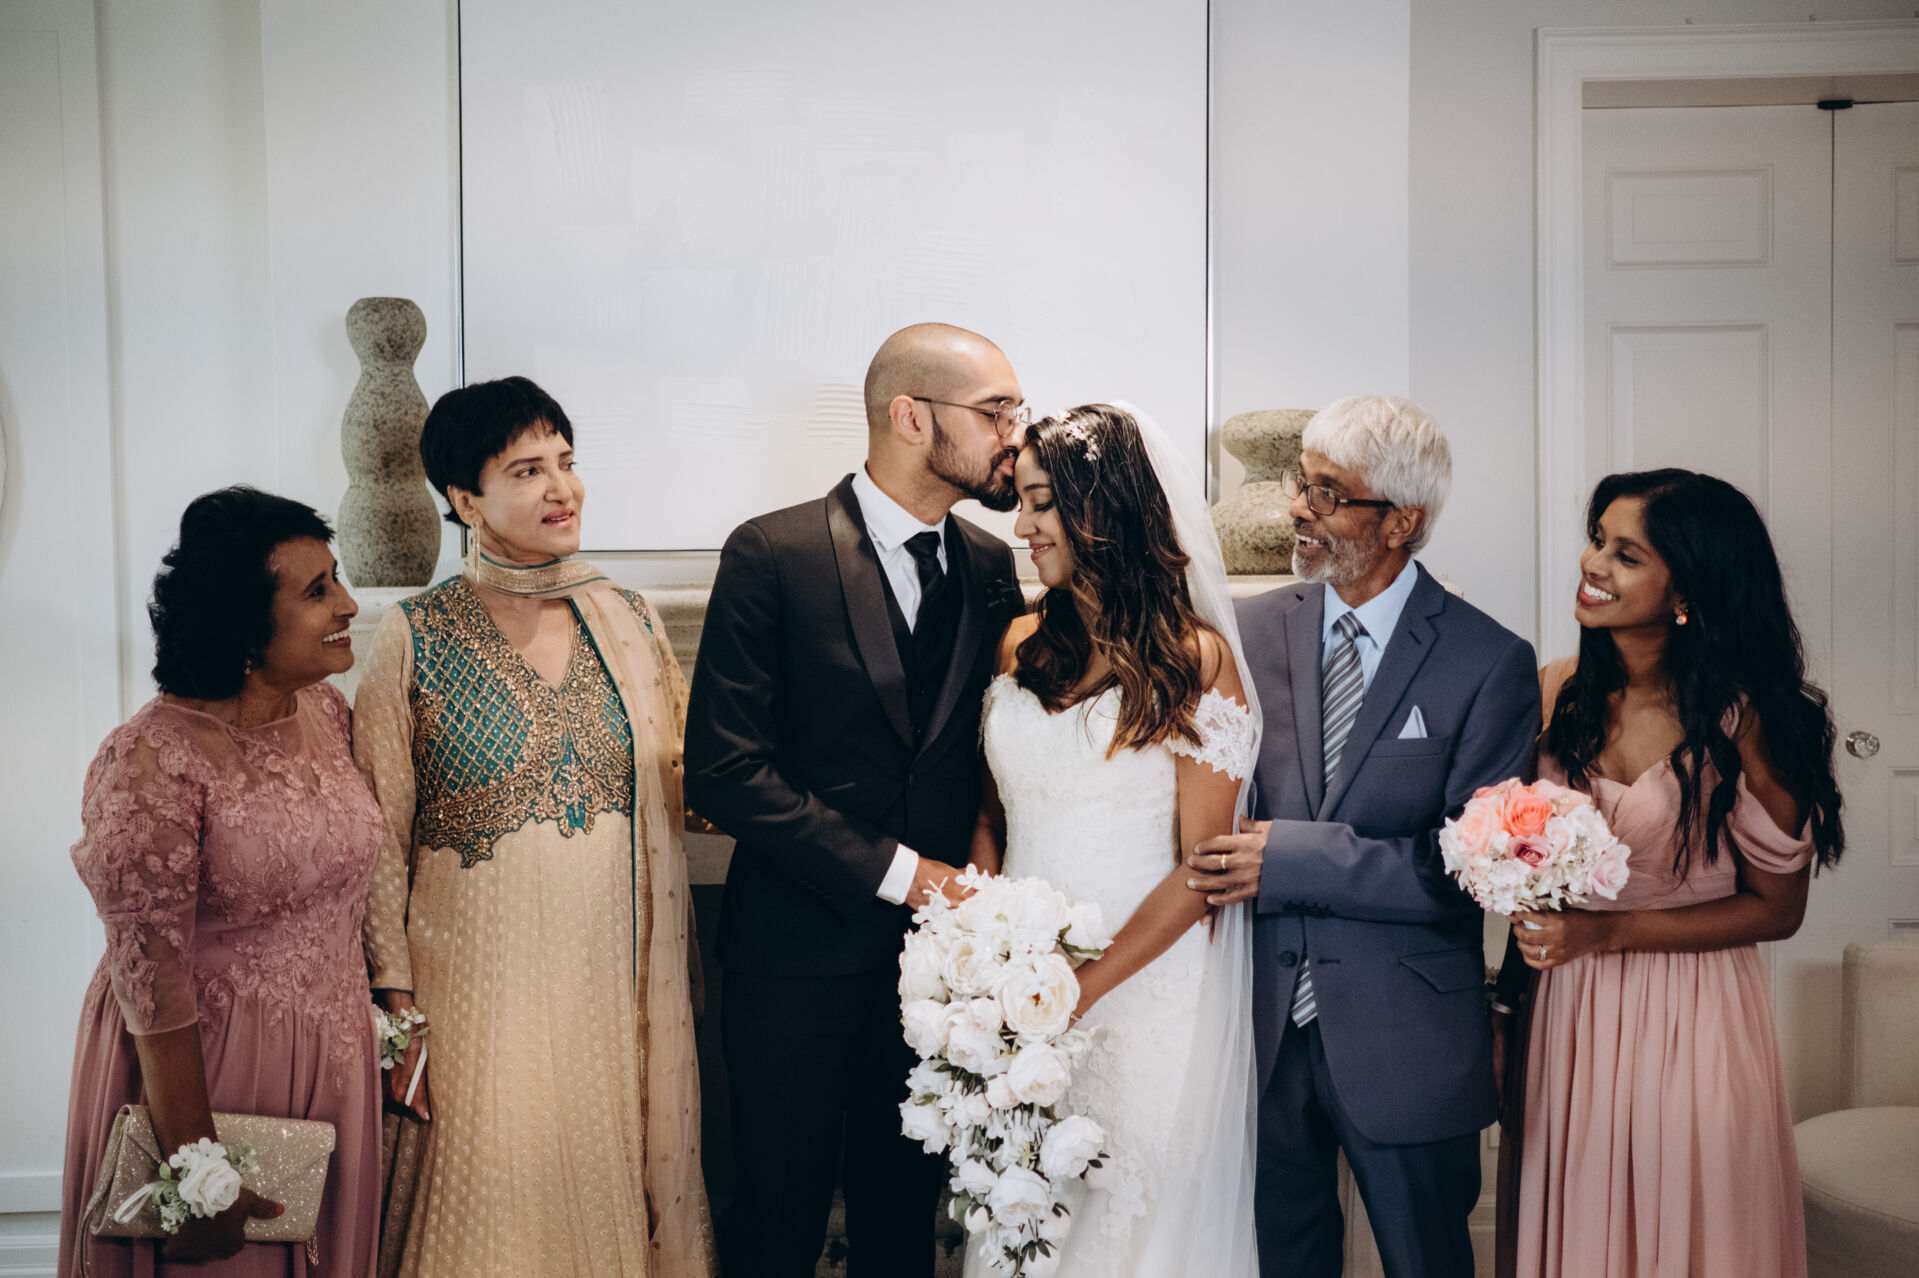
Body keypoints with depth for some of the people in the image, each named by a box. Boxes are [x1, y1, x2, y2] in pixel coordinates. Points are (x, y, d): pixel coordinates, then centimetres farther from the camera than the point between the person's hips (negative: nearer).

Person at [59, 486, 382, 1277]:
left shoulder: (324, 708, -2)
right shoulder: (153, 763, -23)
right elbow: (152, 981, -22)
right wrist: (198, 1175, -18)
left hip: (332, 1057, 7)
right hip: (198, 1067, -6)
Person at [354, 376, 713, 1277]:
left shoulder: (630, 622, 3)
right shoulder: (416, 638, -7)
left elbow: (674, 798, 9)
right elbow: (381, 838, -4)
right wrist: (398, 1009, -6)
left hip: (612, 979, 3)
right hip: (477, 987, -3)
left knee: (610, 1192, 13)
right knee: (489, 1205, 8)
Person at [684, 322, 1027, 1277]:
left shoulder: (990, 568, 6)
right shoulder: (772, 555, -9)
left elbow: (982, 758, 11)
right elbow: (722, 770, -14)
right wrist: (893, 870, -16)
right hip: (801, 952, -4)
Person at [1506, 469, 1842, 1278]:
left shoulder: (1742, 720, -15)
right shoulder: (1559, 692, -3)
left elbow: (1776, 907, -8)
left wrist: (1608, 932, -16)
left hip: (1687, 1026, -4)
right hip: (1565, 1017, 4)